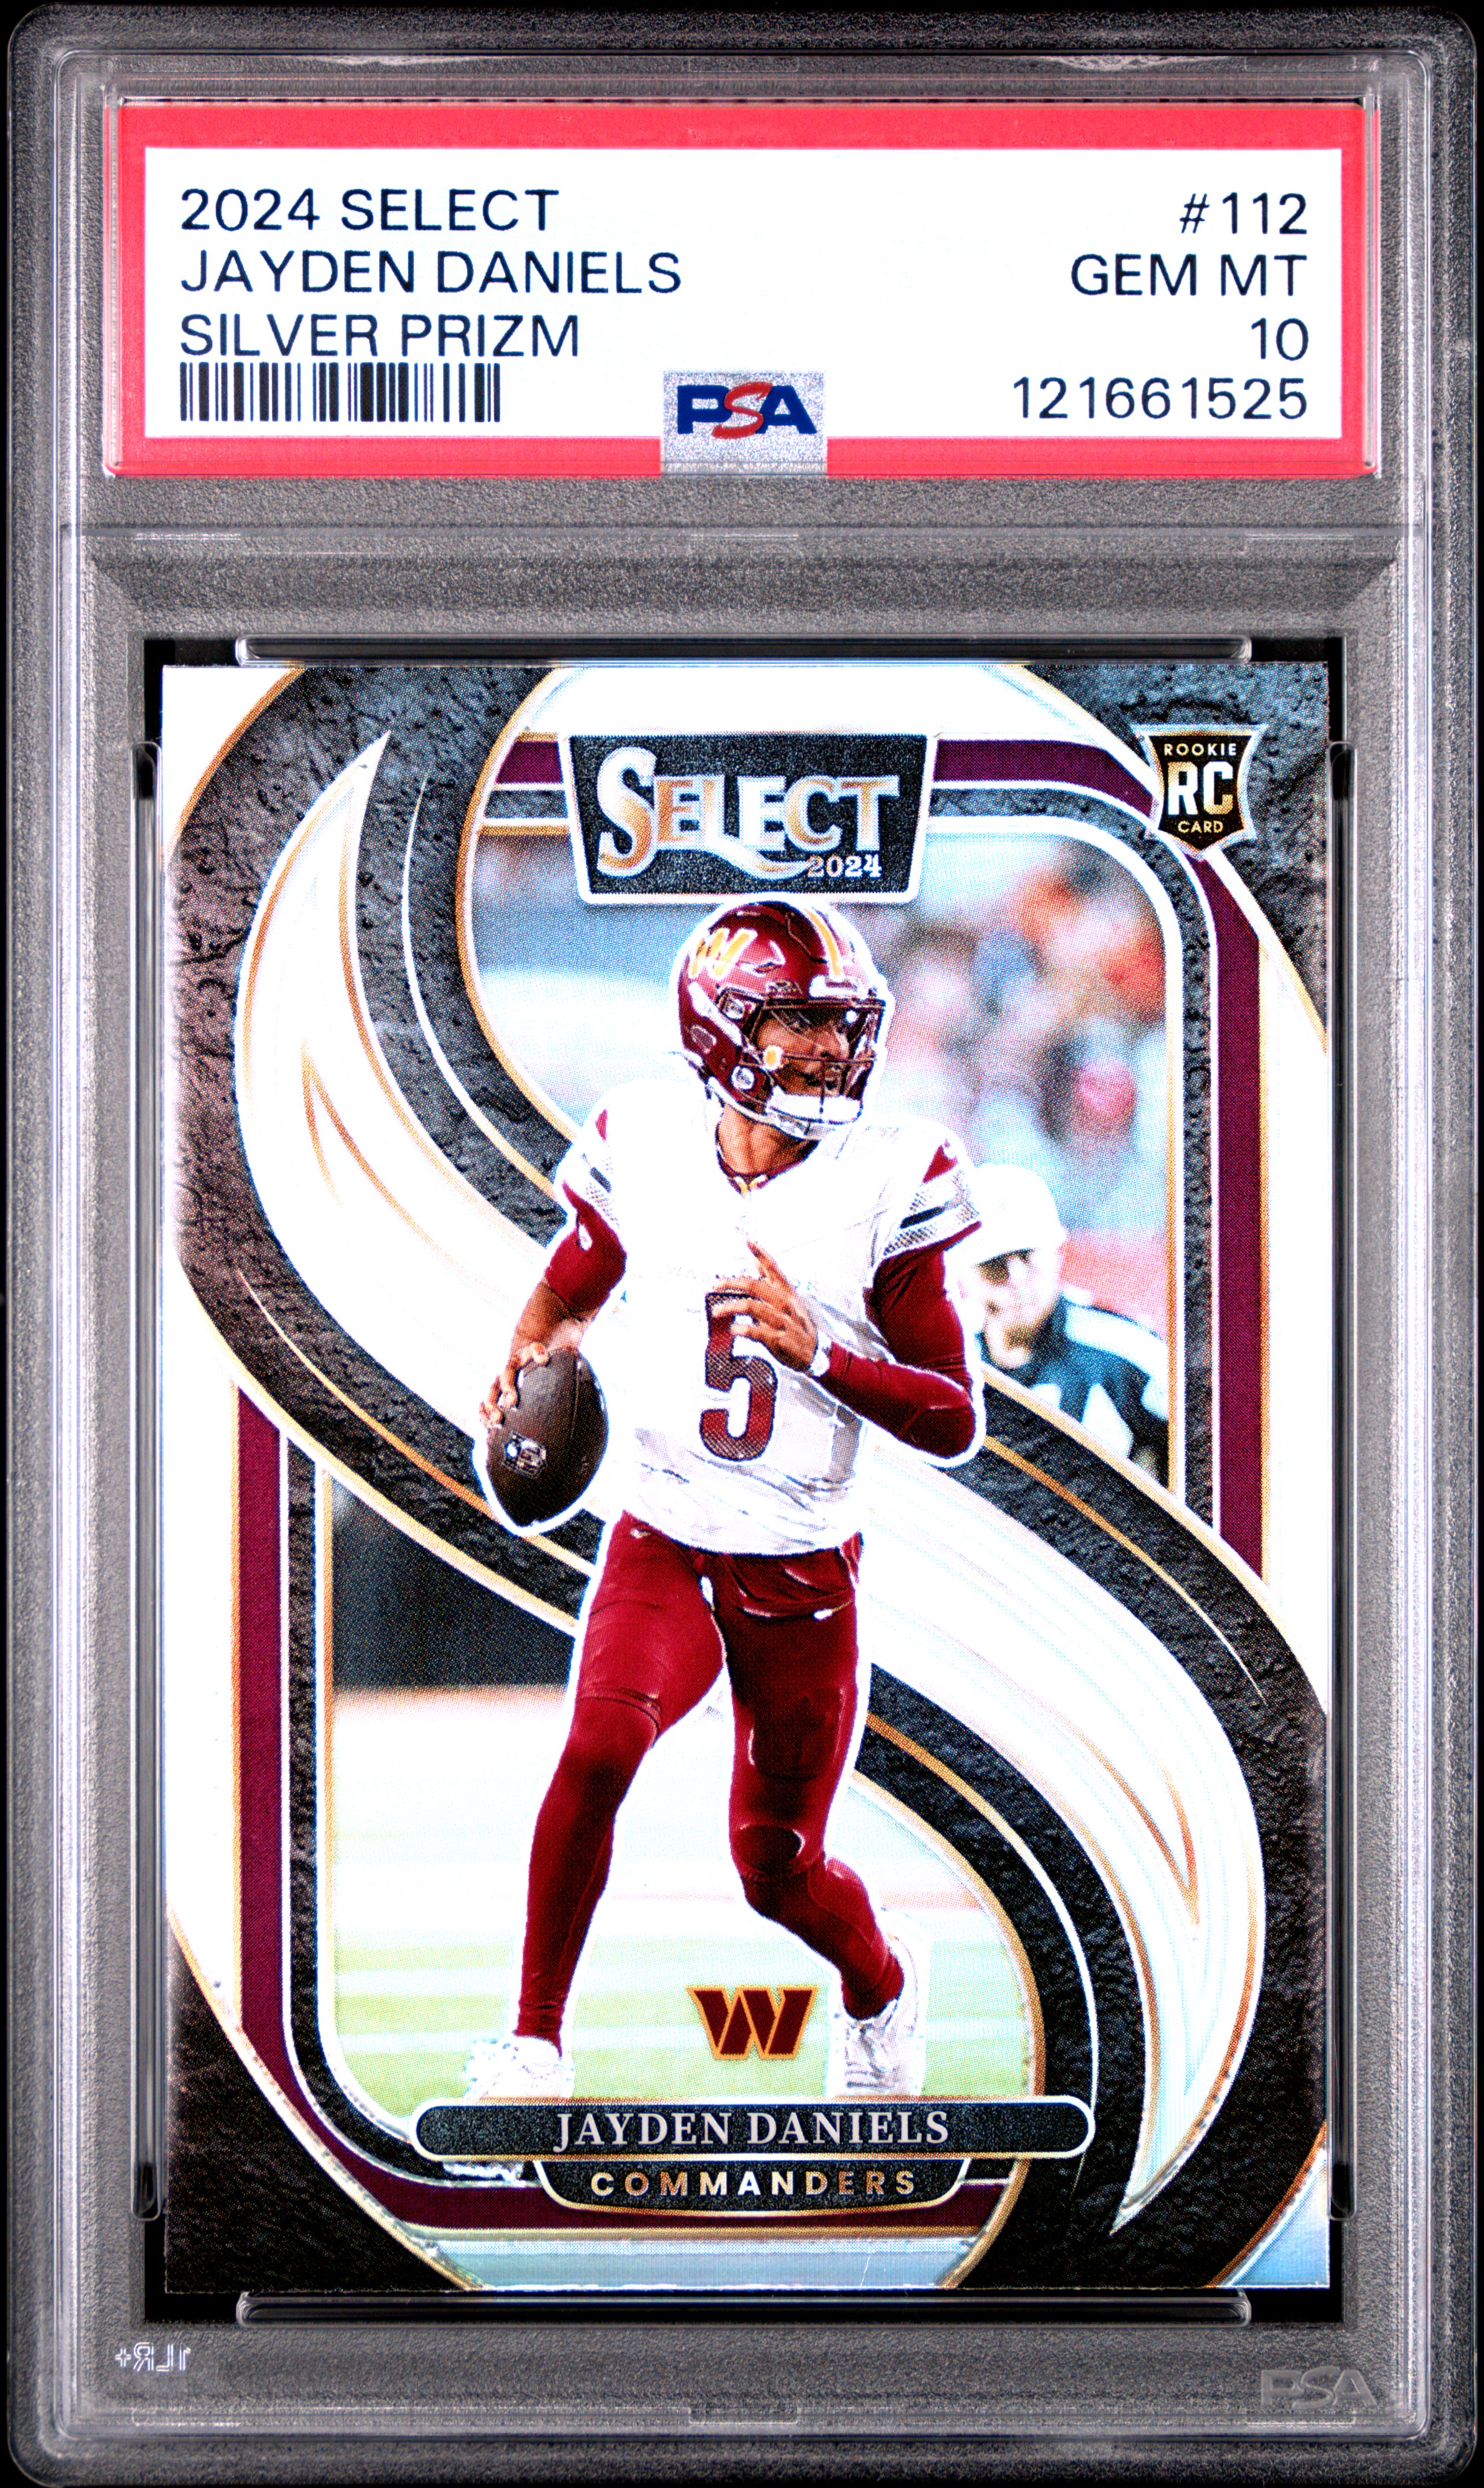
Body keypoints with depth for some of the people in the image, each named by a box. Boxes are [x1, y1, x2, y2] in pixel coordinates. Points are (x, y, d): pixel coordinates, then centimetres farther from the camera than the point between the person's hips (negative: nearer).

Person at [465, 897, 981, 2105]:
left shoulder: (887, 1184, -11)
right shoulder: (646, 1148, -7)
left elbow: (957, 1423, -10)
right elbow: (569, 1291, 15)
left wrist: (818, 1351, -25)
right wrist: (530, 1363, -7)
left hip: (805, 1578, 0)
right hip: (662, 1550, 0)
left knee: (779, 1869, 7)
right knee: (599, 1750, -27)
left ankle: (882, 1980, 44)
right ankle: (534, 2044, -11)